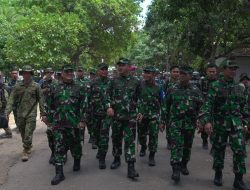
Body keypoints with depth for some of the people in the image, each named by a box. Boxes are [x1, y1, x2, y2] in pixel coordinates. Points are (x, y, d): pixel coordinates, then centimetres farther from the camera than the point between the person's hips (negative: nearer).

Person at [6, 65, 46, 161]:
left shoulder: (36, 86, -1)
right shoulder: (17, 86, 4)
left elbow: (41, 100, 2)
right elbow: (11, 99, 0)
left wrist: (42, 113, 1)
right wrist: (8, 111, -12)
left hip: (31, 114, -3)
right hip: (20, 114, 3)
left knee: (28, 134, -7)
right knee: (23, 133, 15)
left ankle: (26, 151, 3)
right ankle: (28, 147, 37)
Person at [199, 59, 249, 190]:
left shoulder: (239, 87, 9)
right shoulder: (216, 86, -5)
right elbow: (208, 104, -12)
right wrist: (206, 121, -23)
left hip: (236, 123, 3)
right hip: (219, 123, -3)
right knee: (218, 149, 9)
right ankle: (218, 174, 28)